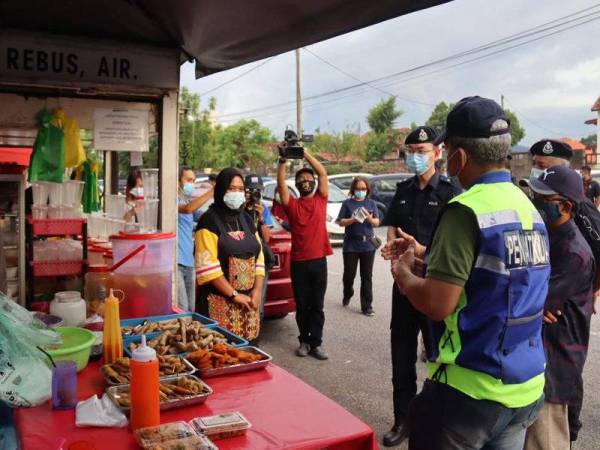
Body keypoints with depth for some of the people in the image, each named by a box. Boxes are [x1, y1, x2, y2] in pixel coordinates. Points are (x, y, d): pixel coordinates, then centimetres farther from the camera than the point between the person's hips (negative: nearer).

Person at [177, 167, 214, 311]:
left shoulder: (189, 202, 18)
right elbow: (188, 209, -28)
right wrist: (213, 191, -28)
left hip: (189, 263, 8)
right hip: (175, 262, -8)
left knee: (191, 309, 12)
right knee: (181, 310, -11)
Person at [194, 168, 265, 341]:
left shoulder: (246, 219, 13)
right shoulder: (209, 221, -7)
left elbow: (259, 258, 13)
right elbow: (207, 266, -15)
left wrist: (257, 290, 0)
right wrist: (234, 294, -14)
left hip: (248, 299, 6)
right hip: (220, 300, -6)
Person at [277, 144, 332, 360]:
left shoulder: (321, 200, 6)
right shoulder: (291, 204, 4)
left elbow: (322, 173, -3)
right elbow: (281, 183, -10)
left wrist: (304, 152, -9)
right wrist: (283, 159, -20)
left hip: (318, 261, 0)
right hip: (298, 262, 0)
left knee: (317, 305, 6)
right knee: (302, 305, 10)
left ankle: (316, 343, 11)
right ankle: (304, 341, 22)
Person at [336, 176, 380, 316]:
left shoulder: (371, 203, 8)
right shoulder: (347, 203, 3)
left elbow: (377, 222, 4)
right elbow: (341, 222, -2)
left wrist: (370, 218, -17)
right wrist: (353, 220, -18)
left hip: (368, 245, 1)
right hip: (351, 245, -1)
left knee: (367, 276, 2)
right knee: (349, 274, 9)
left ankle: (367, 306, 7)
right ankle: (347, 295, 37)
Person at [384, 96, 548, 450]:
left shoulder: (466, 210, -19)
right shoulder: (528, 207, 6)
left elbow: (438, 304, -23)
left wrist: (403, 273, -4)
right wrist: (425, 254, 19)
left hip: (471, 390, -8)